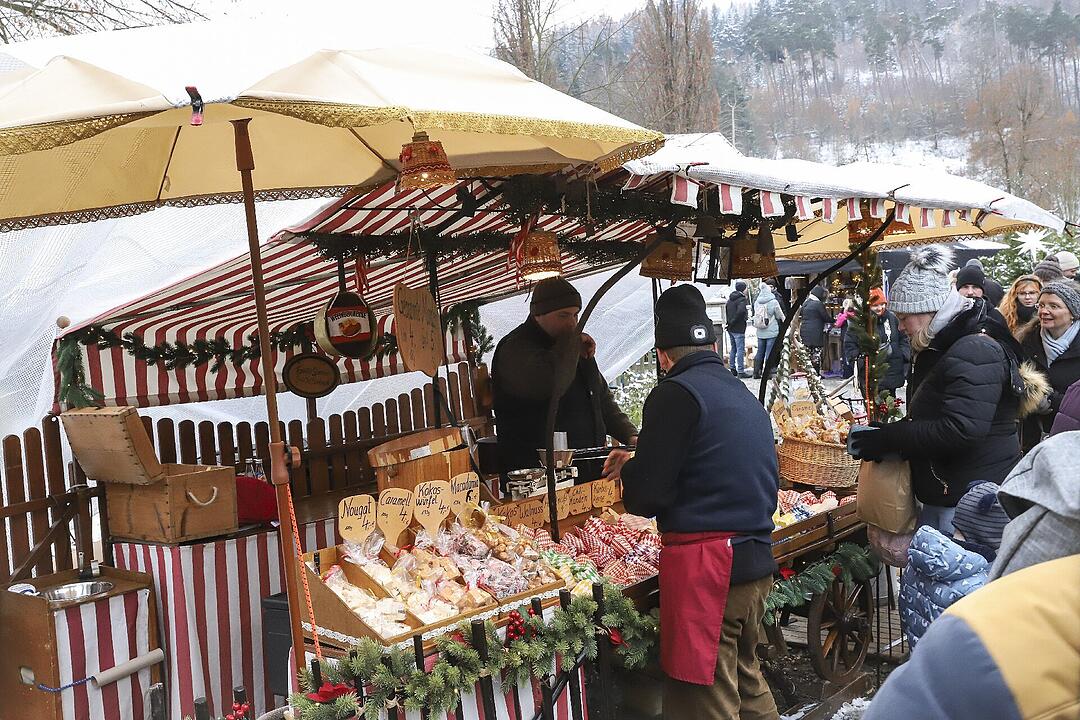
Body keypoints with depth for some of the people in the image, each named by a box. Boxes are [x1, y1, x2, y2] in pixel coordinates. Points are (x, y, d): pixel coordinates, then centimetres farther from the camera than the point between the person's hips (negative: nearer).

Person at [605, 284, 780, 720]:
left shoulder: (677, 393, -11)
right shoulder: (746, 397, 15)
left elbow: (644, 497, -14)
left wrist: (628, 468, 9)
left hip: (705, 565, -9)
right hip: (756, 561, 9)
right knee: (745, 678, 23)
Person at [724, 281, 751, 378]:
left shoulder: (730, 299, 11)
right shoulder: (742, 299, -15)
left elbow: (727, 311, 18)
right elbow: (740, 311, -29)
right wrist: (733, 322, -19)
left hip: (730, 329, 8)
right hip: (738, 329, -8)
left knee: (733, 349, 18)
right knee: (740, 350, -4)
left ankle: (732, 368, 22)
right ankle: (741, 371, -4)